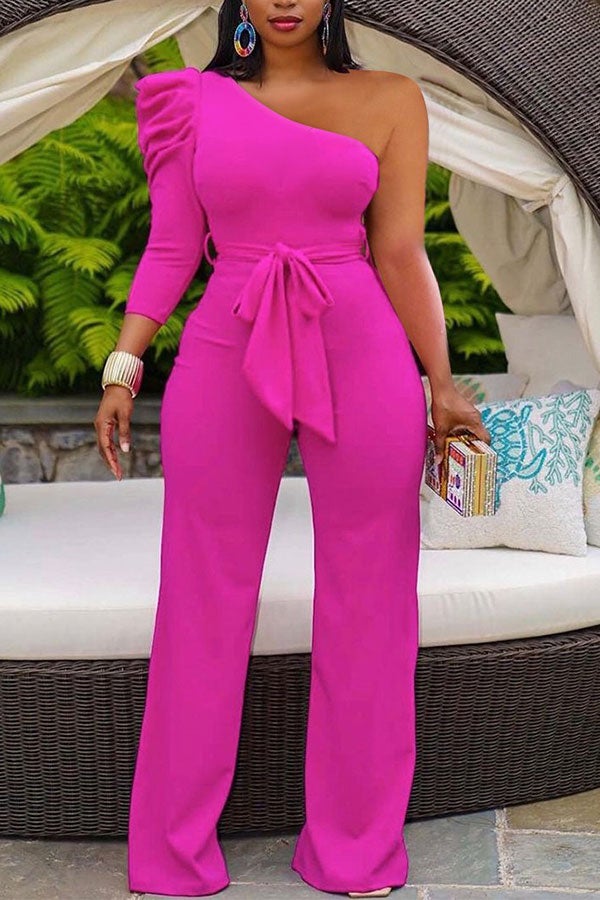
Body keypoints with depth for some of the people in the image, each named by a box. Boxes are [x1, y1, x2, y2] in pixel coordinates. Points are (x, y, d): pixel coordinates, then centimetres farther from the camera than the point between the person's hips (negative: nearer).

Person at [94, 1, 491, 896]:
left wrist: (441, 383, -2)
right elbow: (171, 250, 8)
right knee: (204, 601, 5)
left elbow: (402, 253, 3)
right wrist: (123, 366, 1)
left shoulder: (391, 100, 5)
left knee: (365, 602, 5)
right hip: (224, 358, 1)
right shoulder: (197, 101, 8)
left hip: (360, 359, 0)